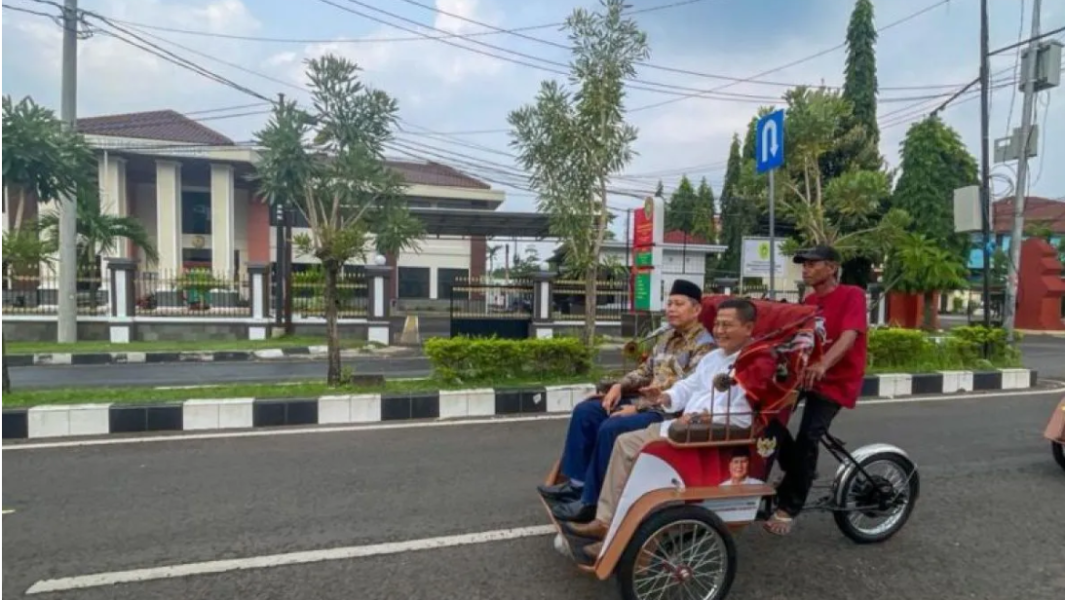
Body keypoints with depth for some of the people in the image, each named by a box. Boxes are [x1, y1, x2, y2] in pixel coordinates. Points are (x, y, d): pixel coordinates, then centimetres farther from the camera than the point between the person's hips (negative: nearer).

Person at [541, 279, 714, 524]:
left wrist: (637, 408, -22)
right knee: (585, 411, -1)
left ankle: (591, 501, -14)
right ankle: (577, 481, 4)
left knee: (611, 428, -28)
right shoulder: (668, 338, 15)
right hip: (647, 401, 9)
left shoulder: (704, 345, -13)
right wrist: (620, 386, 0)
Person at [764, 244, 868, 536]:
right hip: (805, 372, 6)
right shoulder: (809, 301, 12)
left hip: (835, 379, -6)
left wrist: (822, 365, -43)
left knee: (807, 438, -17)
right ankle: (800, 470, 14)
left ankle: (788, 508, -2)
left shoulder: (852, 295, -10)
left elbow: (849, 336, -26)